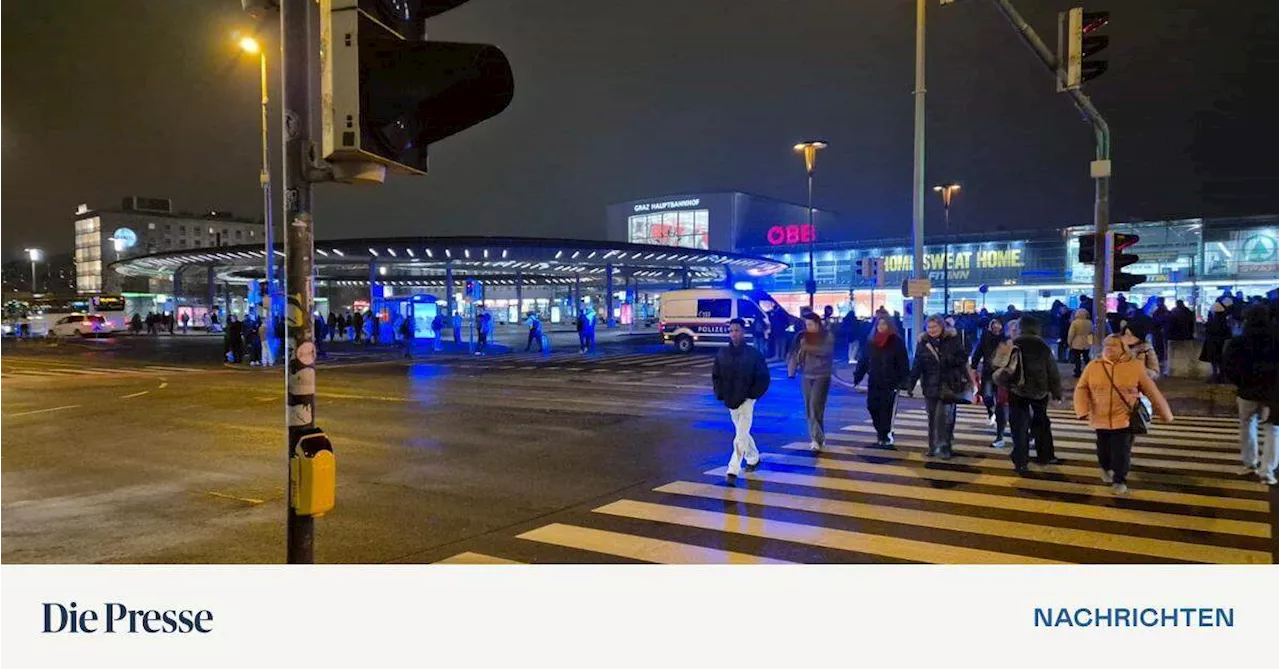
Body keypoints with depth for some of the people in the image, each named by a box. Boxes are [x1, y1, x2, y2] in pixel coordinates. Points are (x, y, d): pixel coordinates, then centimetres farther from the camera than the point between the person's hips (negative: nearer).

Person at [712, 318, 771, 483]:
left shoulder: (753, 354, -8)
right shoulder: (722, 354, 2)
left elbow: (763, 378, -4)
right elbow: (716, 375, 12)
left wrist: (753, 394, -10)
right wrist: (720, 393, 1)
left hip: (745, 400, -5)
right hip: (730, 400, 5)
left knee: (741, 436, -10)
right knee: (742, 432, 20)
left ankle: (733, 470, -10)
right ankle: (753, 458, 43)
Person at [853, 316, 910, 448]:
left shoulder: (897, 342, -4)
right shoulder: (871, 342, 9)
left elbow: (903, 363, -7)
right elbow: (863, 360, 10)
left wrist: (904, 380, -13)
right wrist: (857, 375, 3)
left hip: (891, 383, -5)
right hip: (874, 382, 5)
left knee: (887, 410, -6)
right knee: (872, 408, 4)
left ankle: (887, 437, 0)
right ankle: (880, 434, 17)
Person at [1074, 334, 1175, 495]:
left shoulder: (1135, 366, -5)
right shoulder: (1093, 366, -2)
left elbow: (1152, 391, 0)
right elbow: (1081, 389, -1)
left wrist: (1165, 414, 5)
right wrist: (1083, 411, -16)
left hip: (1124, 419, -2)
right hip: (1101, 419, 2)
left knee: (1121, 453, -2)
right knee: (1103, 450, 15)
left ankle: (1119, 481, 19)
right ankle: (1106, 468, 47)